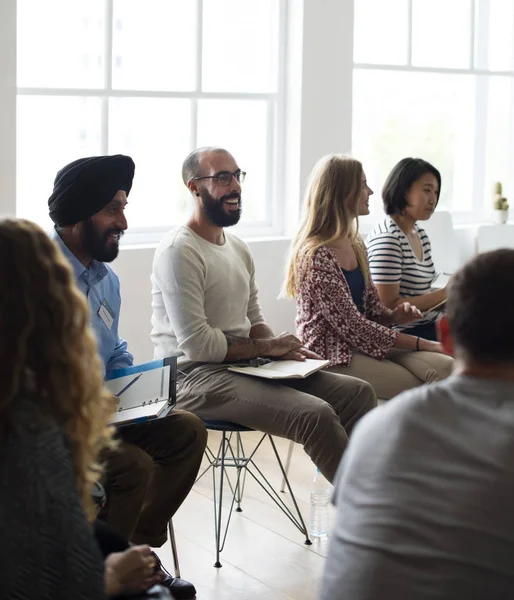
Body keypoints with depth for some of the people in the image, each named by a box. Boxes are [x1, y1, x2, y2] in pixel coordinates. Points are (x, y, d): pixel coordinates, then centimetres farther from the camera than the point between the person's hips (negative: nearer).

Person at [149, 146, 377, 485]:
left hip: (244, 367, 9)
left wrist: (280, 348, -1)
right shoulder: (179, 251, -12)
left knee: (358, 392, -6)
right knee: (317, 415, -26)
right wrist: (267, 347, -9)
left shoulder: (239, 248, 16)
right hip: (197, 377, -9)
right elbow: (197, 344, -18)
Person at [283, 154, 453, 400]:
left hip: (361, 343, 8)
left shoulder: (356, 246, 12)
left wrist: (394, 315, -4)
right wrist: (423, 344, -16)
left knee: (446, 367, -16)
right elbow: (352, 325, -18)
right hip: (332, 355, -8)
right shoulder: (316, 255, -16)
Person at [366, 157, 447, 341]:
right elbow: (389, 306, -20)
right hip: (404, 335, -9)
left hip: (429, 326, 9)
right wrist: (445, 293, -17)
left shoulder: (420, 235, 12)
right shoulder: (386, 238, -16)